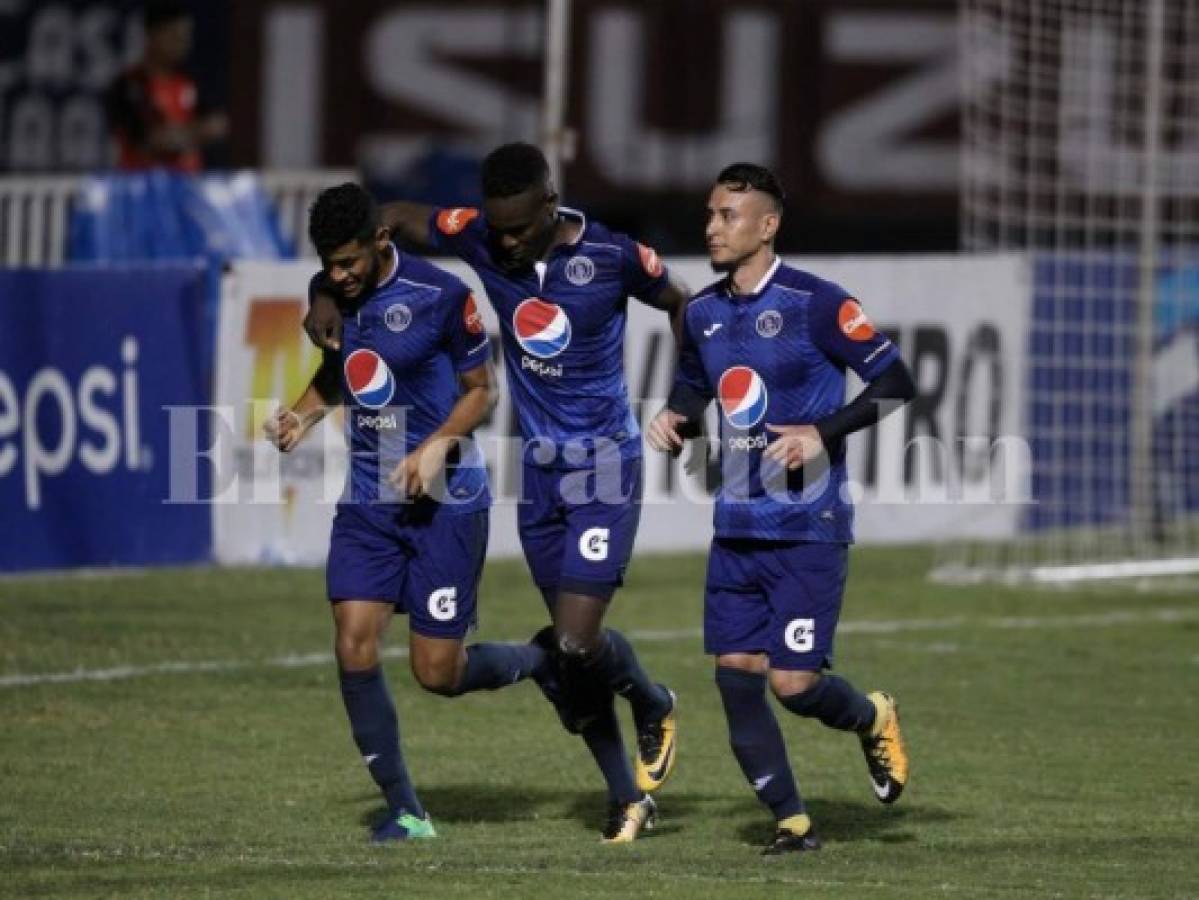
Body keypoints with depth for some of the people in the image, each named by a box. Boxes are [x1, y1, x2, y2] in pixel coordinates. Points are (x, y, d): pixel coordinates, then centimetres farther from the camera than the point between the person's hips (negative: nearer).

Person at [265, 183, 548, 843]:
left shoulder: (440, 295, -14)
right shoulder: (330, 294, 3)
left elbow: (481, 390, -4)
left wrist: (437, 446, -20)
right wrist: (302, 416, 1)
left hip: (445, 500, -5)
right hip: (368, 501, 5)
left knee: (438, 673, -4)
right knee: (354, 645, -11)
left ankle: (547, 661, 28)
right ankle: (404, 810, 0)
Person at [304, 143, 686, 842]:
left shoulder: (613, 257, -15)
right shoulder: (480, 239, -6)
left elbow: (679, 305, 3)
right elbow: (393, 218, 8)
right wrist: (329, 293, -2)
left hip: (605, 467, -5)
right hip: (540, 469, 5)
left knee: (576, 642, -14)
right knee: (569, 647, 6)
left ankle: (655, 708, 18)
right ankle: (629, 797, 19)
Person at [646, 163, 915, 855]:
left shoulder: (815, 304, -11)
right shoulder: (704, 313, 8)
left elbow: (896, 381, -9)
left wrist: (822, 433, -19)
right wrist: (674, 418, 2)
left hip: (809, 530, -6)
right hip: (738, 530, 6)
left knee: (794, 683, -9)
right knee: (736, 676, -1)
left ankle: (873, 719, 24)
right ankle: (792, 823, 10)